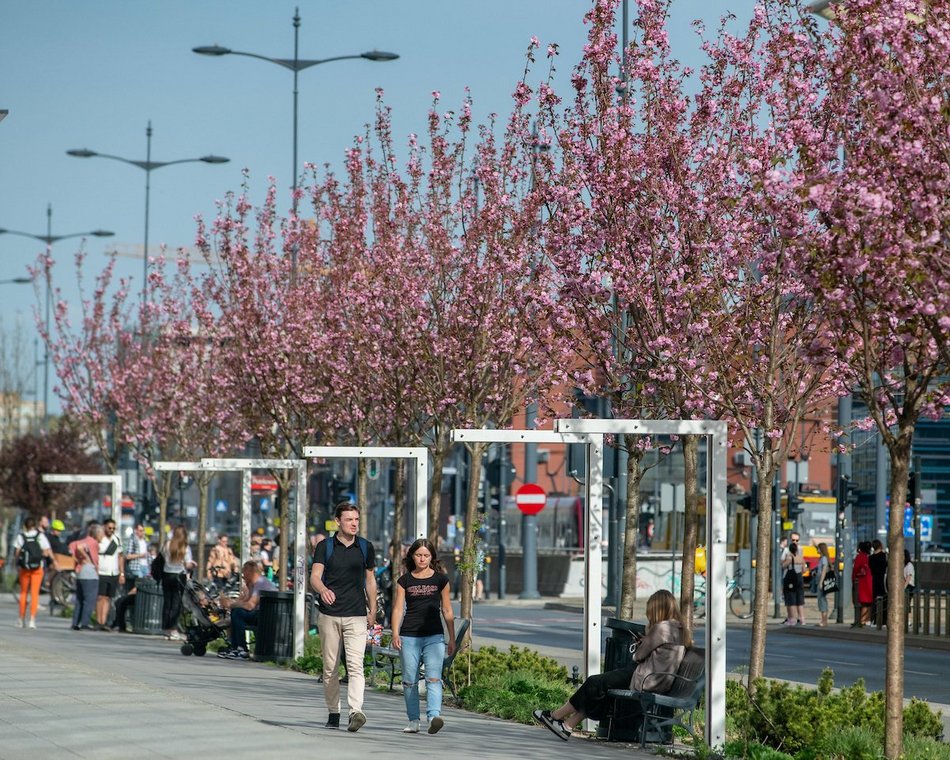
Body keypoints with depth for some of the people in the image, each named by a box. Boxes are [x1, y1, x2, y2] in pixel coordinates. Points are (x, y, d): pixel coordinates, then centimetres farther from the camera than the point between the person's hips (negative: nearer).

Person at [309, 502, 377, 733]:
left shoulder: (366, 547, 8)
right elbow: (314, 576, -8)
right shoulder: (325, 547, 2)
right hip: (329, 615, 0)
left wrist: (372, 612, 16)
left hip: (357, 615, 0)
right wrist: (323, 590, -31)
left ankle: (355, 711, -27)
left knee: (355, 665, -15)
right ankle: (333, 712, 17)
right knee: (330, 668, 6)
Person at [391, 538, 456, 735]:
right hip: (409, 636, 1)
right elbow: (398, 608, 4)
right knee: (410, 681, 3)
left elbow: (447, 610, 11)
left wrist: (452, 639, 10)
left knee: (433, 678, -16)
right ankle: (413, 721, 11)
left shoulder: (440, 579, 7)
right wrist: (395, 633, -9)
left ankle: (434, 715, -29)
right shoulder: (404, 580, 8)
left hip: (434, 636, -1)